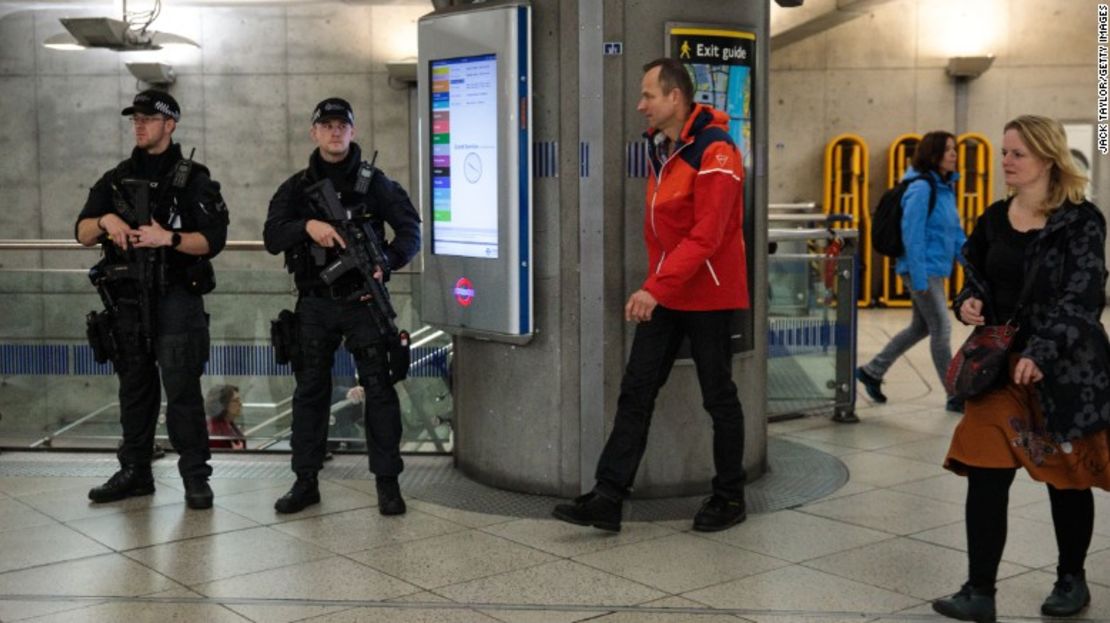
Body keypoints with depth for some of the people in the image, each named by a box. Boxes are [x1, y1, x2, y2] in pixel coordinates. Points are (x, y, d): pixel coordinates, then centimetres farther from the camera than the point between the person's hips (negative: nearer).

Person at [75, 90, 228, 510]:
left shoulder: (192, 179, 0)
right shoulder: (116, 179, 14)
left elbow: (213, 240, -8)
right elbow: (82, 233, 10)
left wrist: (169, 238, -23)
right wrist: (106, 220, -12)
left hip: (175, 299, -5)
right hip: (127, 299, 5)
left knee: (181, 389, -8)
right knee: (134, 387, 12)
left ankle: (195, 477, -3)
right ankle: (134, 472, 22)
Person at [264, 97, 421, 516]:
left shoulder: (375, 183, 2)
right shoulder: (297, 188, 8)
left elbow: (411, 230, -1)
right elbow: (272, 237, -3)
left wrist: (386, 262, -18)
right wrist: (308, 225, -22)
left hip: (362, 301, -2)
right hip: (314, 304, 2)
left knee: (379, 388, -3)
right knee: (310, 391, 8)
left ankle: (387, 482, 4)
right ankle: (305, 481, 17)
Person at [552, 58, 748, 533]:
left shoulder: (715, 152, -18)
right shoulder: (660, 148, 10)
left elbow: (706, 237, -25)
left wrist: (656, 288, -30)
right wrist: (654, 283, 11)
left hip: (707, 295, -8)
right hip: (663, 295, 8)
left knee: (718, 397, 5)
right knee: (635, 392, 3)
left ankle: (729, 498, 20)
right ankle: (607, 498, 4)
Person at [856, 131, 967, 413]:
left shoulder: (945, 188, 11)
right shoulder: (921, 188, -16)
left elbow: (956, 232, 18)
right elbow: (912, 235, -20)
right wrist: (919, 278, -22)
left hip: (936, 270, 10)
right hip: (922, 270, -10)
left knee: (921, 327, 18)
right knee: (941, 329, -4)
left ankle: (872, 371, 29)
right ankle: (955, 397, 6)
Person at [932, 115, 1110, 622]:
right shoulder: (994, 219, 7)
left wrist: (1040, 353, -27)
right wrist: (970, 302, -4)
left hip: (1065, 368, -4)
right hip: (1001, 363, 4)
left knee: (1066, 476, 10)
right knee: (985, 474, -4)